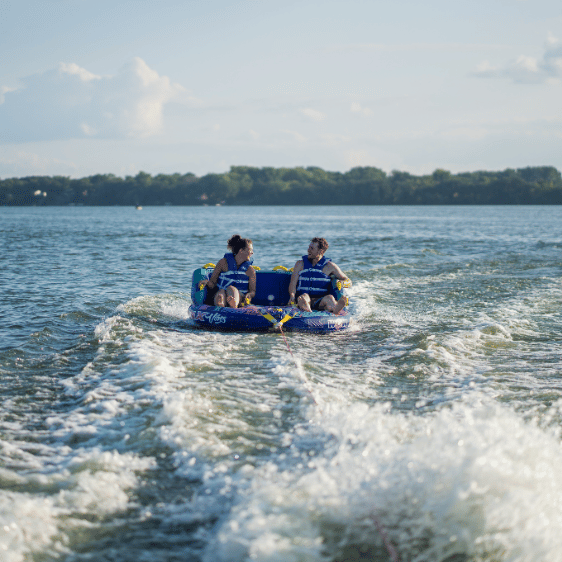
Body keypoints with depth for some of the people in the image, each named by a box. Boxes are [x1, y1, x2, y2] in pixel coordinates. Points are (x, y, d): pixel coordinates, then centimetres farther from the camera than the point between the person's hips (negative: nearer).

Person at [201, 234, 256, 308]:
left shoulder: (250, 270, 9)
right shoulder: (223, 262, 7)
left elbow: (253, 291, 8)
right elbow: (212, 284, 9)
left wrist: (249, 295, -17)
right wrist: (207, 282, -15)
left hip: (240, 300, 0)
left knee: (231, 288, -35)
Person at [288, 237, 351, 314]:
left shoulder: (329, 266, 11)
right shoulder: (300, 264, 14)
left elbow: (348, 281, 13)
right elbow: (293, 284, 7)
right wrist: (292, 296, -16)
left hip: (320, 302, 0)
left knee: (329, 298, -34)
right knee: (304, 297, -35)